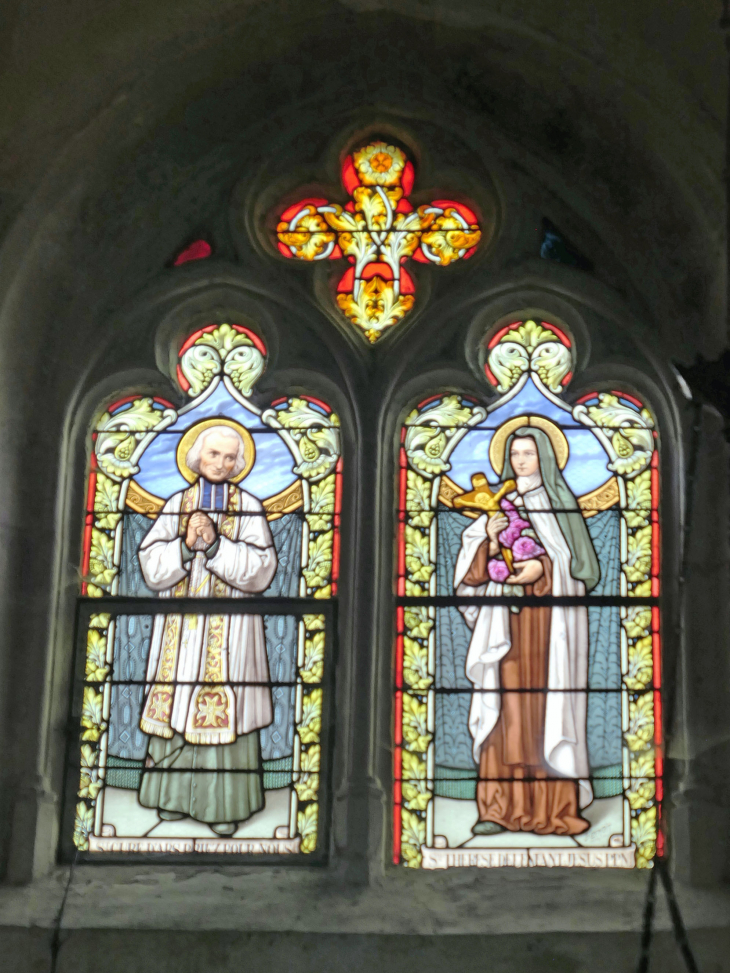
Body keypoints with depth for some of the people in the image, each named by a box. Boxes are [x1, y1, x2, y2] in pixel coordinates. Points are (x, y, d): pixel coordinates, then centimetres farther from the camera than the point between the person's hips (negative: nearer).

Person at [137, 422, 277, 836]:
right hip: (181, 623, 2)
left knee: (224, 705, -4)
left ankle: (224, 804, 3)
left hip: (229, 626, -2)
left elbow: (260, 569, -6)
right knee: (177, 703, 3)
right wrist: (185, 545, -14)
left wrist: (215, 544, -15)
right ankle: (176, 794, 14)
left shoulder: (248, 507, 4)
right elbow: (153, 565, 3)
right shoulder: (177, 505, 9)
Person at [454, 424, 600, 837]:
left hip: (551, 615, -3)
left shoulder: (560, 501, 6)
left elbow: (577, 558, -2)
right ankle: (502, 807, -1)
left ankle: (555, 807, -3)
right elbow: (477, 564, 9)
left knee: (548, 705, -6)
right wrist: (490, 538, -11)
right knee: (505, 705, -3)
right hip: (507, 616, 3)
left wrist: (544, 567, -19)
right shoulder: (500, 503, 15)